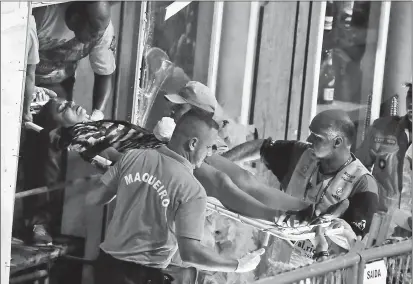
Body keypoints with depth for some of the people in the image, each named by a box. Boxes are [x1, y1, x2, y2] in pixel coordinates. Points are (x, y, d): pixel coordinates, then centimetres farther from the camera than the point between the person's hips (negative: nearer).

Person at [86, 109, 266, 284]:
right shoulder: (191, 190, -17)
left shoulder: (133, 157, -4)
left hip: (106, 263, 5)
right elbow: (189, 252, -22)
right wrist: (239, 266, -12)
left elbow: (92, 198, 2)